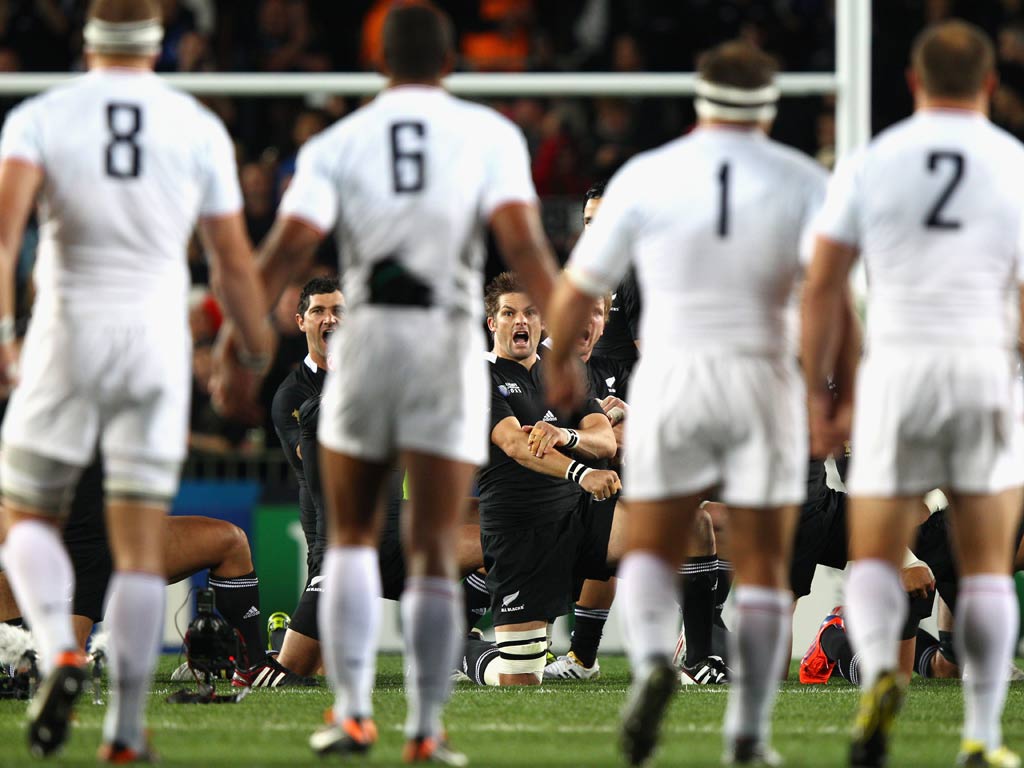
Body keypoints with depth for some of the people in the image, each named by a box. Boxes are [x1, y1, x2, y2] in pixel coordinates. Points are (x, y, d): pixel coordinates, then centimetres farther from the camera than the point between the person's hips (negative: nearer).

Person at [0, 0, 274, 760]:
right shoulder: (199, 128, 6)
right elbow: (234, 261, 7)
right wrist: (254, 350, 19)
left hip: (68, 332, -1)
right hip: (156, 335, 1)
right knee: (141, 545, 4)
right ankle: (126, 727, 1)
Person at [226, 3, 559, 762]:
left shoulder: (336, 144, 6)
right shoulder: (490, 134, 4)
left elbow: (290, 243, -6)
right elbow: (521, 237, -9)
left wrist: (238, 335, -6)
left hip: (367, 333, 1)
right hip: (450, 344, -1)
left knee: (352, 537, 15)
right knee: (434, 553, 3)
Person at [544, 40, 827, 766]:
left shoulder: (645, 177, 1)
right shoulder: (804, 182, 1)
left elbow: (578, 285, 5)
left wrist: (560, 363, 21)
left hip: (672, 379, 0)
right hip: (765, 379, 0)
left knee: (651, 550, 11)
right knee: (762, 569, 10)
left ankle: (653, 658, -19)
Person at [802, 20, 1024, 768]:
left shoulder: (869, 165, 3)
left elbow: (822, 288, 1)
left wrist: (819, 396, 8)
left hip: (896, 370, 0)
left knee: (874, 561, 6)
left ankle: (879, 671, -25)